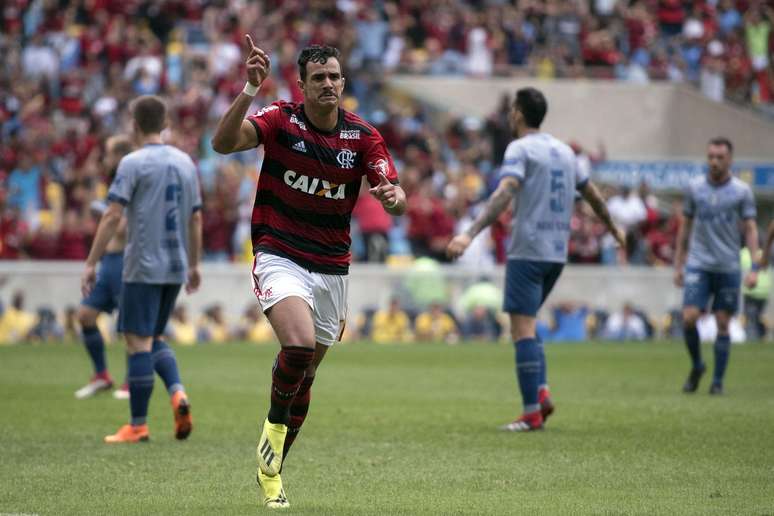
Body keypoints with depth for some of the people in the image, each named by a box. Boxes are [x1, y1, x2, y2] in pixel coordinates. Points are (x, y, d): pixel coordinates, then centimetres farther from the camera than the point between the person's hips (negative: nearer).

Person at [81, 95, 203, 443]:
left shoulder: (134, 163, -8)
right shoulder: (185, 162, 11)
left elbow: (113, 216, -13)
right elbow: (196, 219, 15)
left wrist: (91, 263, -10)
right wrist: (193, 265, 23)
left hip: (143, 267, -7)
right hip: (176, 268, 7)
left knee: (138, 342, -2)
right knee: (154, 338, 19)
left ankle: (138, 425, 1)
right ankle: (177, 393, -5)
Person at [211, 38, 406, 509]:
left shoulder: (364, 136, -3)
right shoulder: (281, 121, -9)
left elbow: (398, 201, -9)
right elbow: (223, 142, -24)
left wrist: (393, 197, -34)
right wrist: (250, 90, -36)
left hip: (332, 268, 4)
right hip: (280, 257, -4)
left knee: (305, 375, 11)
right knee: (299, 345, -29)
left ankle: (272, 469, 27)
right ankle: (274, 428, -3)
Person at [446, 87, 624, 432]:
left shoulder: (520, 149, -7)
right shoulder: (563, 151, 15)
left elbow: (504, 194, -22)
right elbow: (592, 194, 27)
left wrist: (470, 234, -31)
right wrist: (613, 228, 44)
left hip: (527, 251, -7)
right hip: (557, 252, 7)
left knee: (522, 329, -6)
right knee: (523, 325, 18)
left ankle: (532, 412, -11)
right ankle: (541, 392, 2)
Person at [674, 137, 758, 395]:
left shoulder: (742, 191, -1)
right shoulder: (695, 188, 4)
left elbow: (751, 230, 0)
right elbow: (685, 227, 12)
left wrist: (754, 269, -8)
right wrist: (678, 264, 11)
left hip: (728, 267, -1)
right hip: (698, 265, 1)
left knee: (723, 326, 2)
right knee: (689, 318, -11)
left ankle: (718, 382, 10)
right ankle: (696, 366, 12)